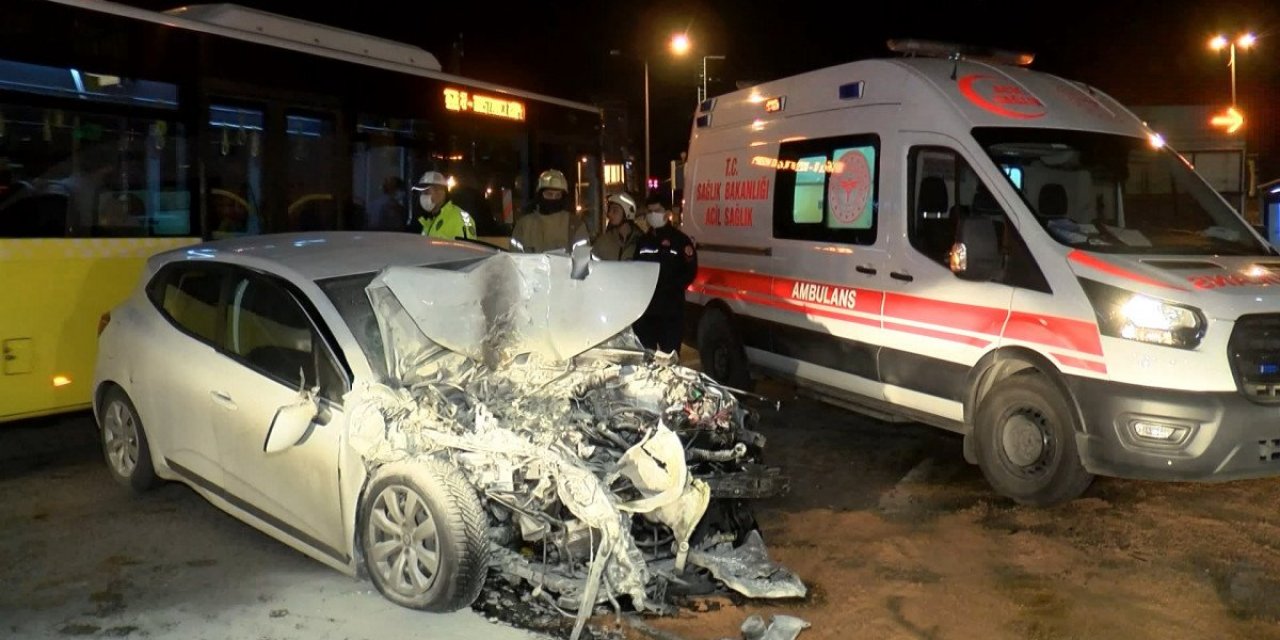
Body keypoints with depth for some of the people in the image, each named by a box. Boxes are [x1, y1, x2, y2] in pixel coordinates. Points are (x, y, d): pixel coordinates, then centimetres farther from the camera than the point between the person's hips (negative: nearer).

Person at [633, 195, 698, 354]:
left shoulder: (680, 240, 1)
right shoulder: (643, 240, 17)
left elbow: (690, 271, -6)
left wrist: (667, 288, -17)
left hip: (671, 308, -5)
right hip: (644, 307, 5)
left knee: (669, 354, -5)